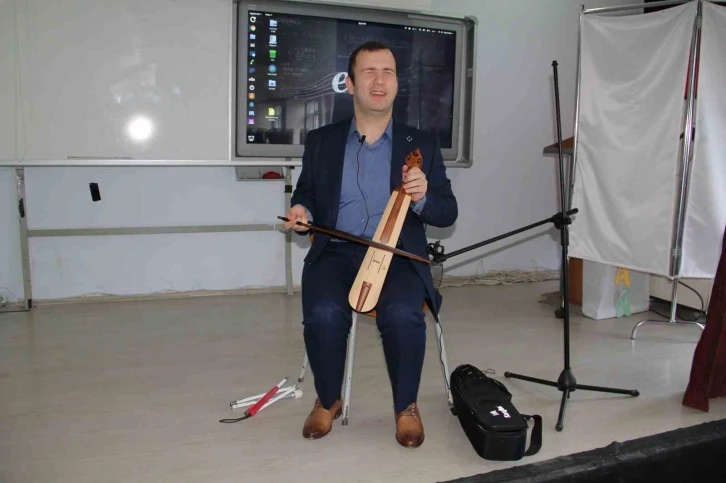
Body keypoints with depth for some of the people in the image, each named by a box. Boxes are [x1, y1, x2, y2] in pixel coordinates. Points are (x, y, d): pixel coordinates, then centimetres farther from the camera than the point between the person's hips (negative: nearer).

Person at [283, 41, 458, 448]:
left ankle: (406, 406, -1)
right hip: (336, 252, 1)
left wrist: (423, 197, -17)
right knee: (324, 314, -29)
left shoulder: (422, 144, 8)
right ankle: (328, 401, 2)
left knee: (403, 314, -31)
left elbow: (448, 214, 5)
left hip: (398, 256, -1)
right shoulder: (321, 140, 11)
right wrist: (303, 211, -7)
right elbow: (306, 195, 18)